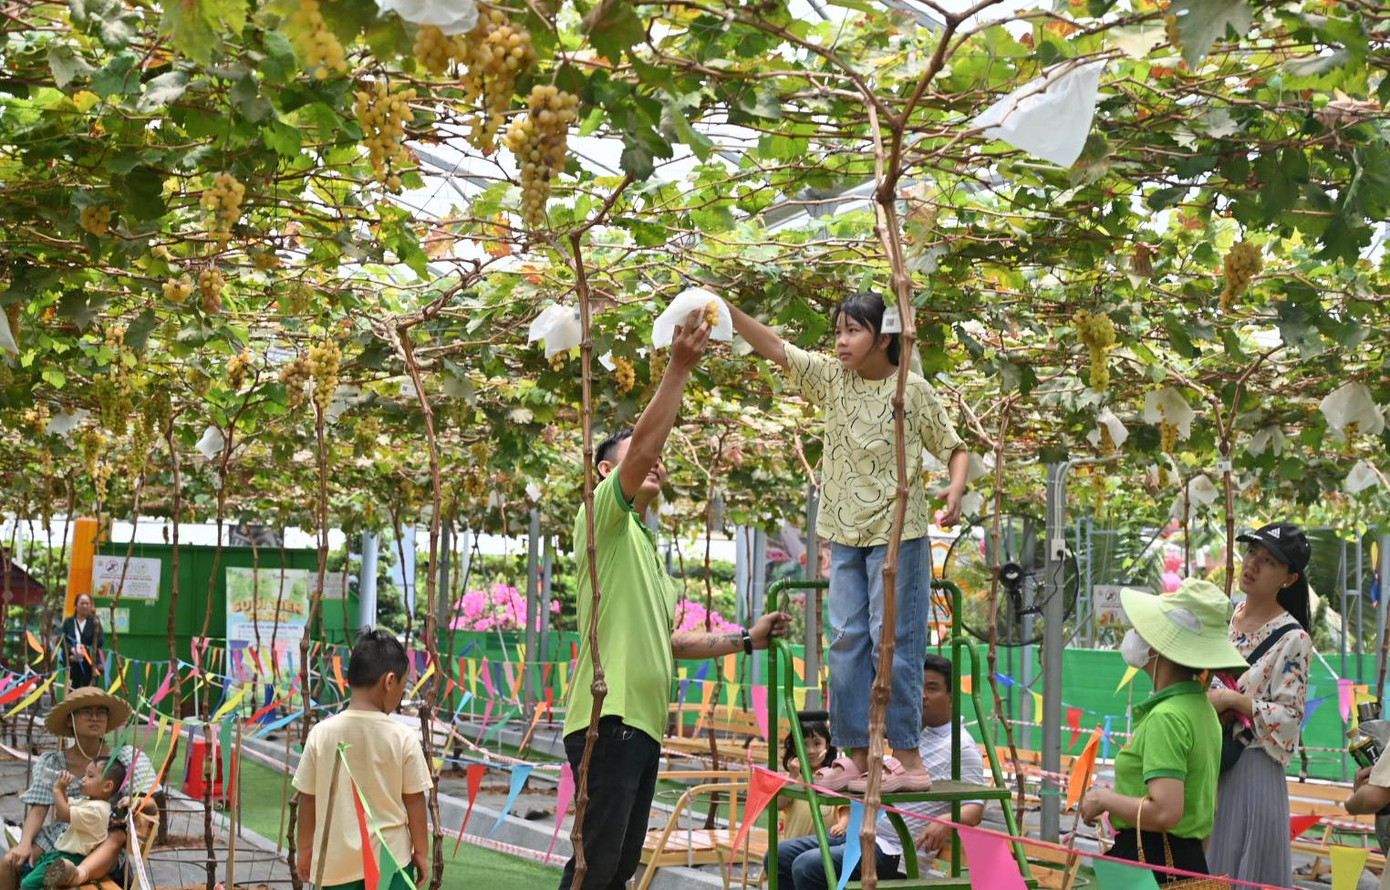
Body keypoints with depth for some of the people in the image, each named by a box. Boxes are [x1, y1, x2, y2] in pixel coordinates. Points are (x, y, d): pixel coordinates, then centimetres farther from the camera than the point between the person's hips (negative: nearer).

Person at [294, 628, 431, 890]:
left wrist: (305, 849, 14)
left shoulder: (320, 734, -7)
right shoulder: (403, 739, -11)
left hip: (337, 859, 1)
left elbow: (307, 799, 0)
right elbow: (415, 801, -4)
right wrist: (421, 852, 8)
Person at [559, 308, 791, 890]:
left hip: (644, 724, 10)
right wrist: (679, 365, -22)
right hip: (610, 717, -10)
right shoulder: (603, 516, 0)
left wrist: (747, 640, 21)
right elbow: (642, 447, -18)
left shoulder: (645, 548, 27)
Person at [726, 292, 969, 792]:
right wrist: (727, 311, -16)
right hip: (845, 535, 5)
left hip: (898, 533, -5)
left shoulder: (912, 390, -6)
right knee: (846, 642, 6)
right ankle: (855, 756, 13)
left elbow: (954, 448, -1)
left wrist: (956, 490, -20)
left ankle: (908, 758, 1)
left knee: (893, 640, -6)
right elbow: (776, 349, -3)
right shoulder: (832, 379, 5)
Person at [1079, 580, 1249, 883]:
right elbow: (1209, 805, 21)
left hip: (1153, 866, -10)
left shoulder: (1165, 717, -17)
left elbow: (1165, 812, -26)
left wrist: (1104, 799, -12)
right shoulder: (1203, 709, 13)